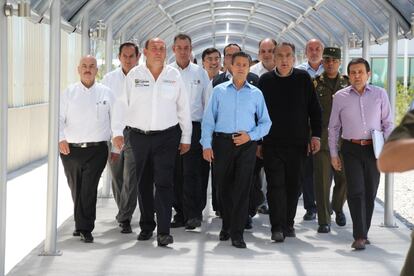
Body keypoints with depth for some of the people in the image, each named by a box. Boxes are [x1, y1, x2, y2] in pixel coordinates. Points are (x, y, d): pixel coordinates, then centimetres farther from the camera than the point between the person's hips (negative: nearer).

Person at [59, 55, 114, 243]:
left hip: (97, 150, -2)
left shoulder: (106, 93, 8)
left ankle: (84, 228, -5)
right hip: (71, 149, 2)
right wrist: (61, 139, -14)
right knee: (76, 190, 10)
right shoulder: (69, 93, 7)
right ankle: (83, 224, 28)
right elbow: (59, 118, 2)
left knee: (89, 190, -12)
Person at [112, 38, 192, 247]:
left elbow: (183, 108, 8)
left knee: (164, 183, -9)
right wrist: (117, 132, -6)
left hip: (167, 137, -1)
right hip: (139, 136, 1)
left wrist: (186, 138, 8)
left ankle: (163, 231, -10)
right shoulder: (134, 75, 3)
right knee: (143, 183, 10)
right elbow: (122, 104, 2)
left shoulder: (174, 75, 4)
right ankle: (146, 227, 23)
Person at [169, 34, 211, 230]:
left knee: (192, 173, -9)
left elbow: (208, 102, 10)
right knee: (175, 173, 4)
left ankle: (194, 214, -7)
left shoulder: (200, 73, 9)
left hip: (194, 127, -1)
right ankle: (180, 213, 12)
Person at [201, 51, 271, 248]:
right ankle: (227, 226, 27)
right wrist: (206, 145, -4)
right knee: (224, 187, 9)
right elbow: (208, 119, 4)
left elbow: (266, 123, 8)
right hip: (222, 142, 1)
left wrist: (250, 135, -8)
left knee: (242, 188, -5)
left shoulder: (256, 94, 8)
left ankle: (237, 233, -1)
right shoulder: (219, 91, 7)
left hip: (246, 144, -1)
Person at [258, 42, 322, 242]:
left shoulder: (303, 79, 4)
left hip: (297, 143, 1)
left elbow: (314, 109, 6)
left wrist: (316, 135, 0)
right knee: (276, 184, -5)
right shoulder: (265, 80, 4)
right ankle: (277, 227, -5)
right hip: (272, 143, -1)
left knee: (293, 185, 7)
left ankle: (288, 224, 20)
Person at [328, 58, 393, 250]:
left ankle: (363, 233, 18)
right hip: (351, 149, -1)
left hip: (374, 149, 1)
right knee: (356, 191, -10)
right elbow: (333, 127, 10)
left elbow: (388, 123, 10)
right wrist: (333, 154, 7)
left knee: (370, 192, 6)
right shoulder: (340, 97, 5)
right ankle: (359, 236, -11)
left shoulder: (380, 94, 6)